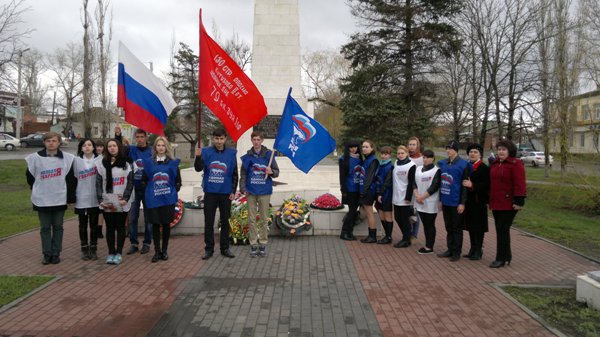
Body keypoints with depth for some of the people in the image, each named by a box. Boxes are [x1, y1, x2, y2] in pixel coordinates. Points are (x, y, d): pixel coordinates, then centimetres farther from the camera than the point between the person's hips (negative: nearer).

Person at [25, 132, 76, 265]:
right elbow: (30, 177, 8)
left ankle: (56, 254, 16)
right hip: (42, 200, 0)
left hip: (60, 199, 0)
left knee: (58, 227, 8)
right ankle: (47, 254, 15)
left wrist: (70, 196, 2)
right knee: (45, 227, 7)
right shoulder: (35, 158, -4)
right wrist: (38, 190, 12)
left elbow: (71, 178, 3)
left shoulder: (67, 158, -3)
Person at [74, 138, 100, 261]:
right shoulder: (76, 160, 1)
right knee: (83, 225, 9)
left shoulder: (99, 160, -2)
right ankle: (84, 249, 19)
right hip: (81, 199, 1)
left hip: (95, 199, -1)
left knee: (94, 225, 8)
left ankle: (93, 249, 18)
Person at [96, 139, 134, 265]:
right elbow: (99, 183, 4)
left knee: (120, 227, 5)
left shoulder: (126, 164, 4)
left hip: (122, 202, -1)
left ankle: (119, 253, 12)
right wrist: (100, 200, -6)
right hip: (107, 202, 1)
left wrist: (125, 198, -10)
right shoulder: (101, 164, 7)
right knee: (110, 228, 7)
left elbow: (130, 182, 0)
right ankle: (111, 253, 13)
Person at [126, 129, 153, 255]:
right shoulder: (131, 149, 4)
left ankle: (147, 243, 17)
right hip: (133, 189, 2)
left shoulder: (152, 152, -2)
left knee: (148, 218, 6)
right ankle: (133, 243, 16)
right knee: (132, 218, 6)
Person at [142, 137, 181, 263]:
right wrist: (149, 192, 2)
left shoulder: (173, 162, 4)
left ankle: (164, 251, 16)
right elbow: (144, 180, 8)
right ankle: (157, 251, 11)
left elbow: (178, 181, 5)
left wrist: (173, 192, -1)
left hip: (168, 199, 0)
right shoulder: (149, 162, 6)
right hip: (153, 199, 0)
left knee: (166, 224, 4)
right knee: (155, 224, 3)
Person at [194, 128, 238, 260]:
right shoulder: (206, 151, -1)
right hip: (210, 192, 0)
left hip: (226, 193, 1)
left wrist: (233, 191, -1)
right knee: (208, 222, 6)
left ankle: (225, 248, 20)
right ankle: (209, 248, 17)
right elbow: (198, 168, -11)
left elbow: (235, 174, 4)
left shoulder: (231, 153, 1)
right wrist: (198, 157, -29)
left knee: (225, 221, 9)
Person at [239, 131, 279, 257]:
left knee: (264, 219, 5)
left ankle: (263, 244, 15)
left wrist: (271, 172, -17)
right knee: (252, 219, 4)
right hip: (251, 192, 1)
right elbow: (243, 174, 7)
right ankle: (253, 244, 12)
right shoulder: (248, 156, 4)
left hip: (264, 192, -1)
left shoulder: (268, 154, 1)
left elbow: (277, 172, 4)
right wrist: (243, 188, -4)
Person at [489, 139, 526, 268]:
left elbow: (519, 184, -15)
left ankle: (501, 258, 5)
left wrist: (519, 201, -19)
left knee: (503, 230, -4)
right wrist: (490, 200, 17)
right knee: (501, 230, 13)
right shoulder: (495, 164, 14)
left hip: (508, 204, -8)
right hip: (496, 203, 8)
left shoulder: (515, 164, -10)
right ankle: (506, 256, 25)